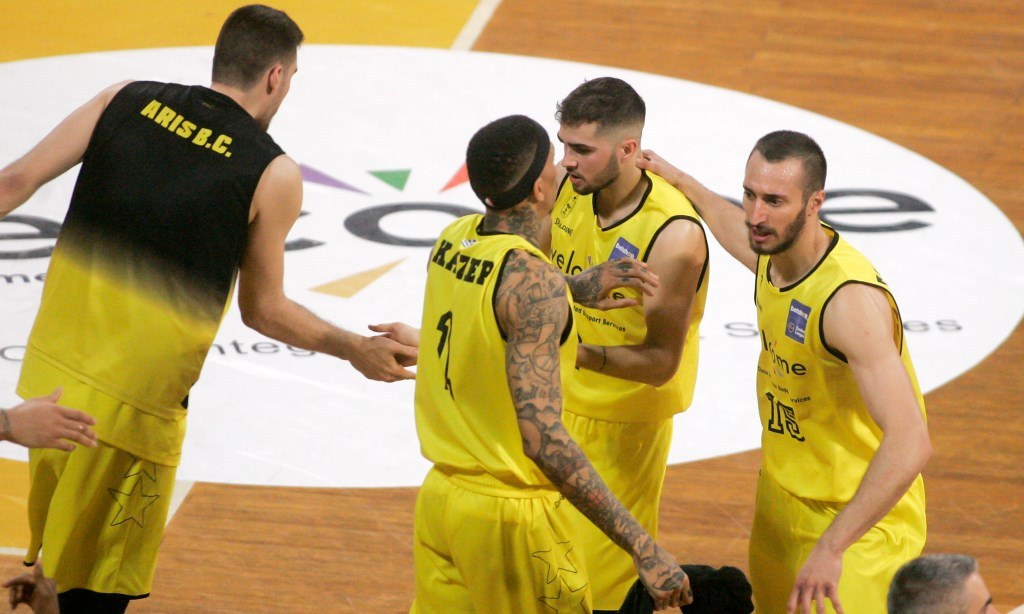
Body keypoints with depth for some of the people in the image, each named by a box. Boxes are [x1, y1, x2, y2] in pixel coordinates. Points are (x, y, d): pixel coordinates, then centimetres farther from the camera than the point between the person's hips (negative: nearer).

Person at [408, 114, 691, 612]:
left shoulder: (453, 239, 1)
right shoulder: (534, 281, -23)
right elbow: (542, 437, -30)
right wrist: (643, 549, -32)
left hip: (441, 496, 8)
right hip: (511, 515, -8)